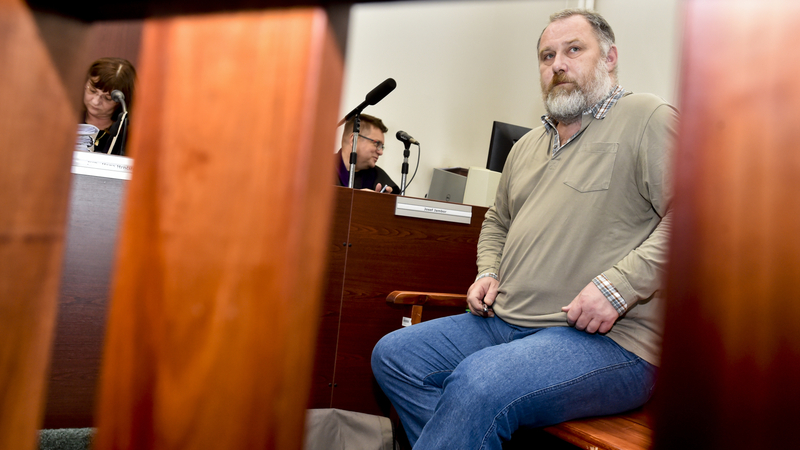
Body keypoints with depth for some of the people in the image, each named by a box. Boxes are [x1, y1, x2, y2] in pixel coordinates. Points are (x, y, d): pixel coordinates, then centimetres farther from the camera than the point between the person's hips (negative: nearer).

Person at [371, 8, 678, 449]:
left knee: (478, 384, -33)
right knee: (392, 354, -2)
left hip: (609, 340, -7)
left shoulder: (646, 118, -2)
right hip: (507, 322, 8)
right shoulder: (527, 146, 20)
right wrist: (489, 272, 12)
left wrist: (619, 286, -21)